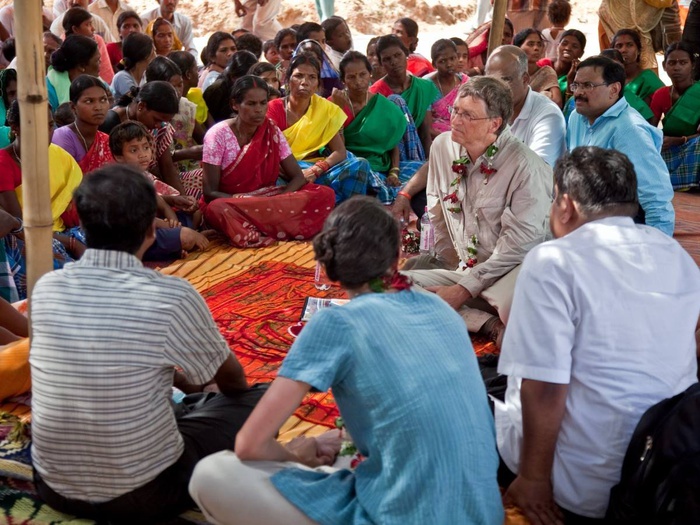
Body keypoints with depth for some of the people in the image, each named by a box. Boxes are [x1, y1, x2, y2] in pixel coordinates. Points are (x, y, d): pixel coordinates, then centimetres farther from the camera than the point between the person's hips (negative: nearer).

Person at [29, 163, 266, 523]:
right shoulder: (172, 297, -18)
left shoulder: (45, 289, -6)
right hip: (143, 495, -5)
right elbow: (232, 380, 2)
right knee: (254, 401, 12)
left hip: (55, 488, 6)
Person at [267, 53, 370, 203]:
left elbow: (340, 152, -2)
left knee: (360, 165, -24)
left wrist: (315, 170, -22)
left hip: (318, 170, 4)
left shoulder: (326, 109, 4)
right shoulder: (274, 109, -3)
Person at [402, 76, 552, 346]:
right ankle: (490, 325, -19)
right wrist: (450, 262, 15)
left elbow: (519, 242, -18)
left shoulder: (525, 165, -15)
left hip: (509, 272, -7)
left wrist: (465, 289, -19)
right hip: (463, 270, 7)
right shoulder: (443, 147, 5)